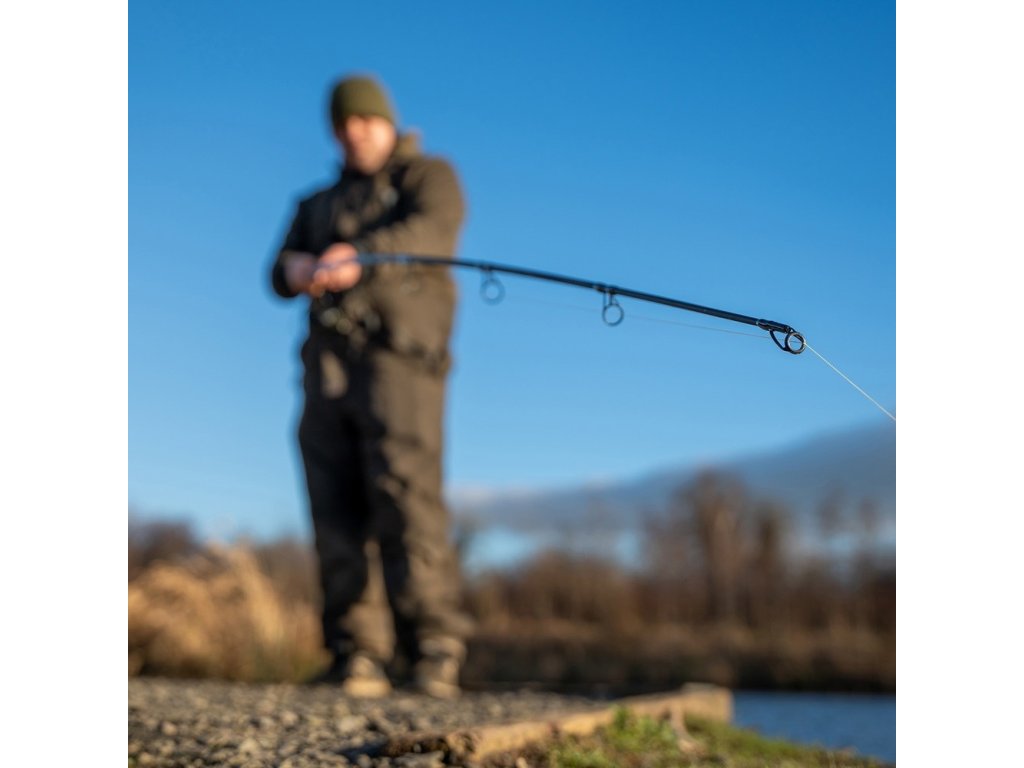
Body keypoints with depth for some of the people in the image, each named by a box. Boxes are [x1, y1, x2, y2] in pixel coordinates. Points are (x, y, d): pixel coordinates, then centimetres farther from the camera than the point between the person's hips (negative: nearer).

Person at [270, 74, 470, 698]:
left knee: (404, 493, -20)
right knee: (337, 513, -5)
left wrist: (358, 257, -28)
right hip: (328, 362, 5)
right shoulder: (318, 206, 31)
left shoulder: (429, 177, 14)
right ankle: (356, 657, -4)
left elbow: (434, 232, -9)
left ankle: (435, 644, -17)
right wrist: (298, 267, -12)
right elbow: (281, 274, 14)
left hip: (399, 353, -5)